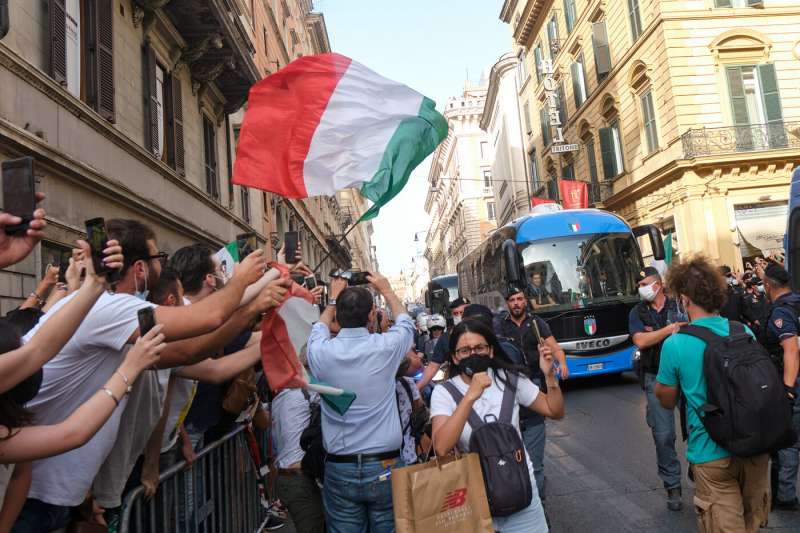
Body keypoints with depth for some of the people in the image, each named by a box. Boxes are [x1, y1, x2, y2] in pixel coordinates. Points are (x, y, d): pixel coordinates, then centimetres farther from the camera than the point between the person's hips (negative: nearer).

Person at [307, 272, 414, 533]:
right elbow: (405, 321, 13)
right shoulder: (385, 347, -12)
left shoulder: (321, 352, -8)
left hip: (339, 469, 2)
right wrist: (386, 290, 27)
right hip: (386, 467, -1)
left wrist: (333, 300, 33)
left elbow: (319, 328, 18)